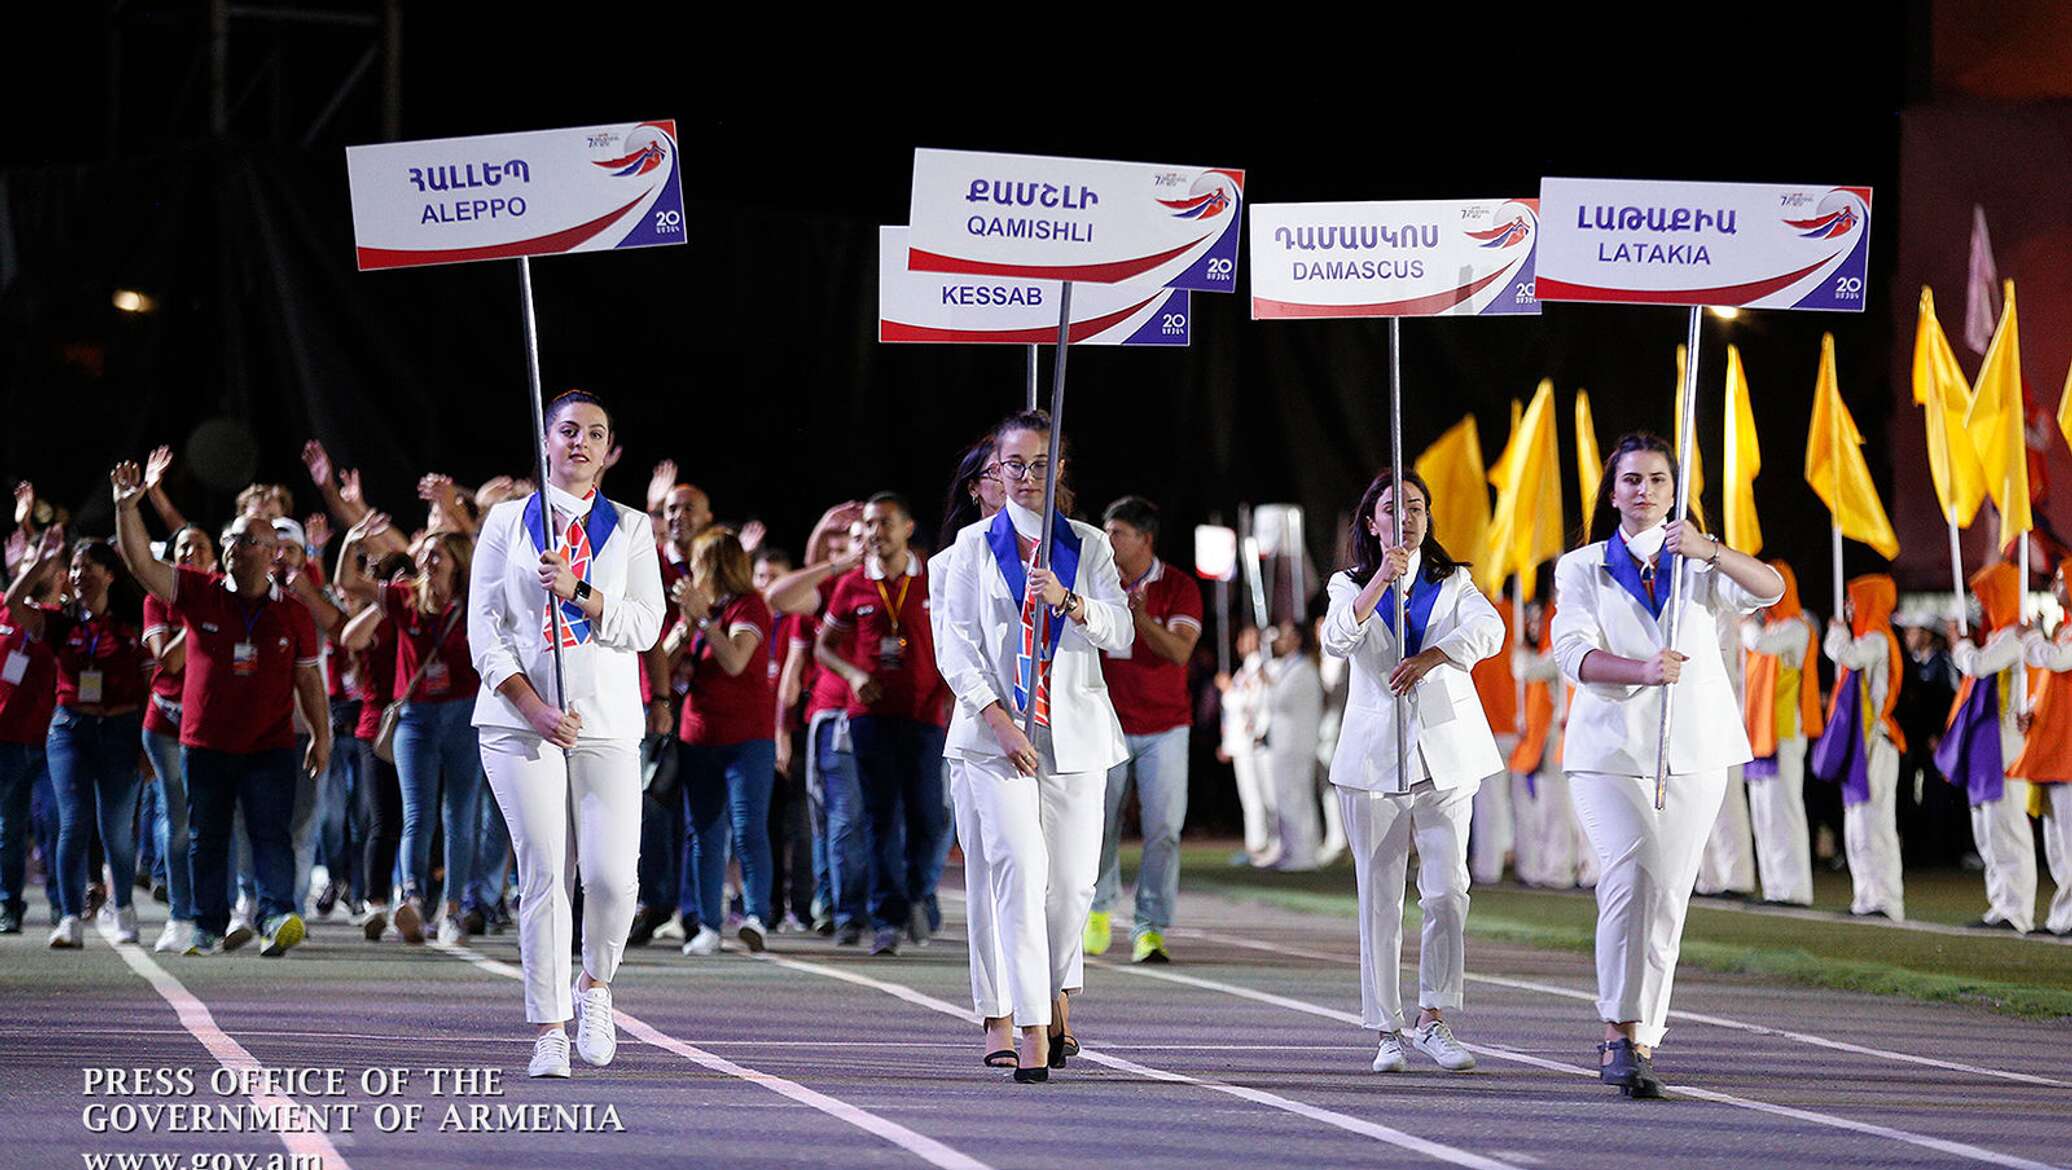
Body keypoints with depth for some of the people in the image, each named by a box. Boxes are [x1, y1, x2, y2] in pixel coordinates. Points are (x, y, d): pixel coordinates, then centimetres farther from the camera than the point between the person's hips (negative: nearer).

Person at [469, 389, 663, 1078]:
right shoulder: (508, 521, 9)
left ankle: (594, 986, 18)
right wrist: (533, 707, -9)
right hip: (518, 719, -1)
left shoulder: (629, 529, 12)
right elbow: (484, 626, 3)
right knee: (543, 872, -8)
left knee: (612, 873, -10)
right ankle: (548, 1033, -4)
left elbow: (646, 626, 2)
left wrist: (577, 591, -14)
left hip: (607, 721, 1)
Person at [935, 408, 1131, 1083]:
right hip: (997, 731, -2)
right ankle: (1033, 1033, -16)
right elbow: (956, 645, 1)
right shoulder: (974, 545, 6)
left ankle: (1059, 994, 31)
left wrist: (1067, 601, -20)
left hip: (1074, 731, 2)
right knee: (1021, 871, -14)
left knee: (1073, 879, 2)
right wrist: (999, 720, -11)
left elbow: (1122, 634, 0)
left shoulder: (1088, 546, 10)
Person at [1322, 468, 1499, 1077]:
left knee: (1447, 889, -10)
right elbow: (1337, 638, -12)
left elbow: (1488, 629, -9)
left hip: (1445, 753, 0)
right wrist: (1382, 579, -25)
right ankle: (1386, 1031, 5)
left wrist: (1430, 657, -25)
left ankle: (1433, 1019, -3)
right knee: (1379, 897, 0)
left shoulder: (1453, 583, 12)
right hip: (1374, 754, 0)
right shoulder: (1350, 586, 10)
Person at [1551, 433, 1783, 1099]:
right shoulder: (1583, 569, 8)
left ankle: (1636, 1037, 13)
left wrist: (1709, 552, -26)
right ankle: (1622, 1039, -23)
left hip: (1693, 752, 3)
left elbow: (1770, 590, -7)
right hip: (1610, 749, -3)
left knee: (1668, 894, 3)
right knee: (1628, 877, -20)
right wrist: (1641, 671, -27)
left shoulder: (1698, 565, 12)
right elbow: (1573, 651, -8)